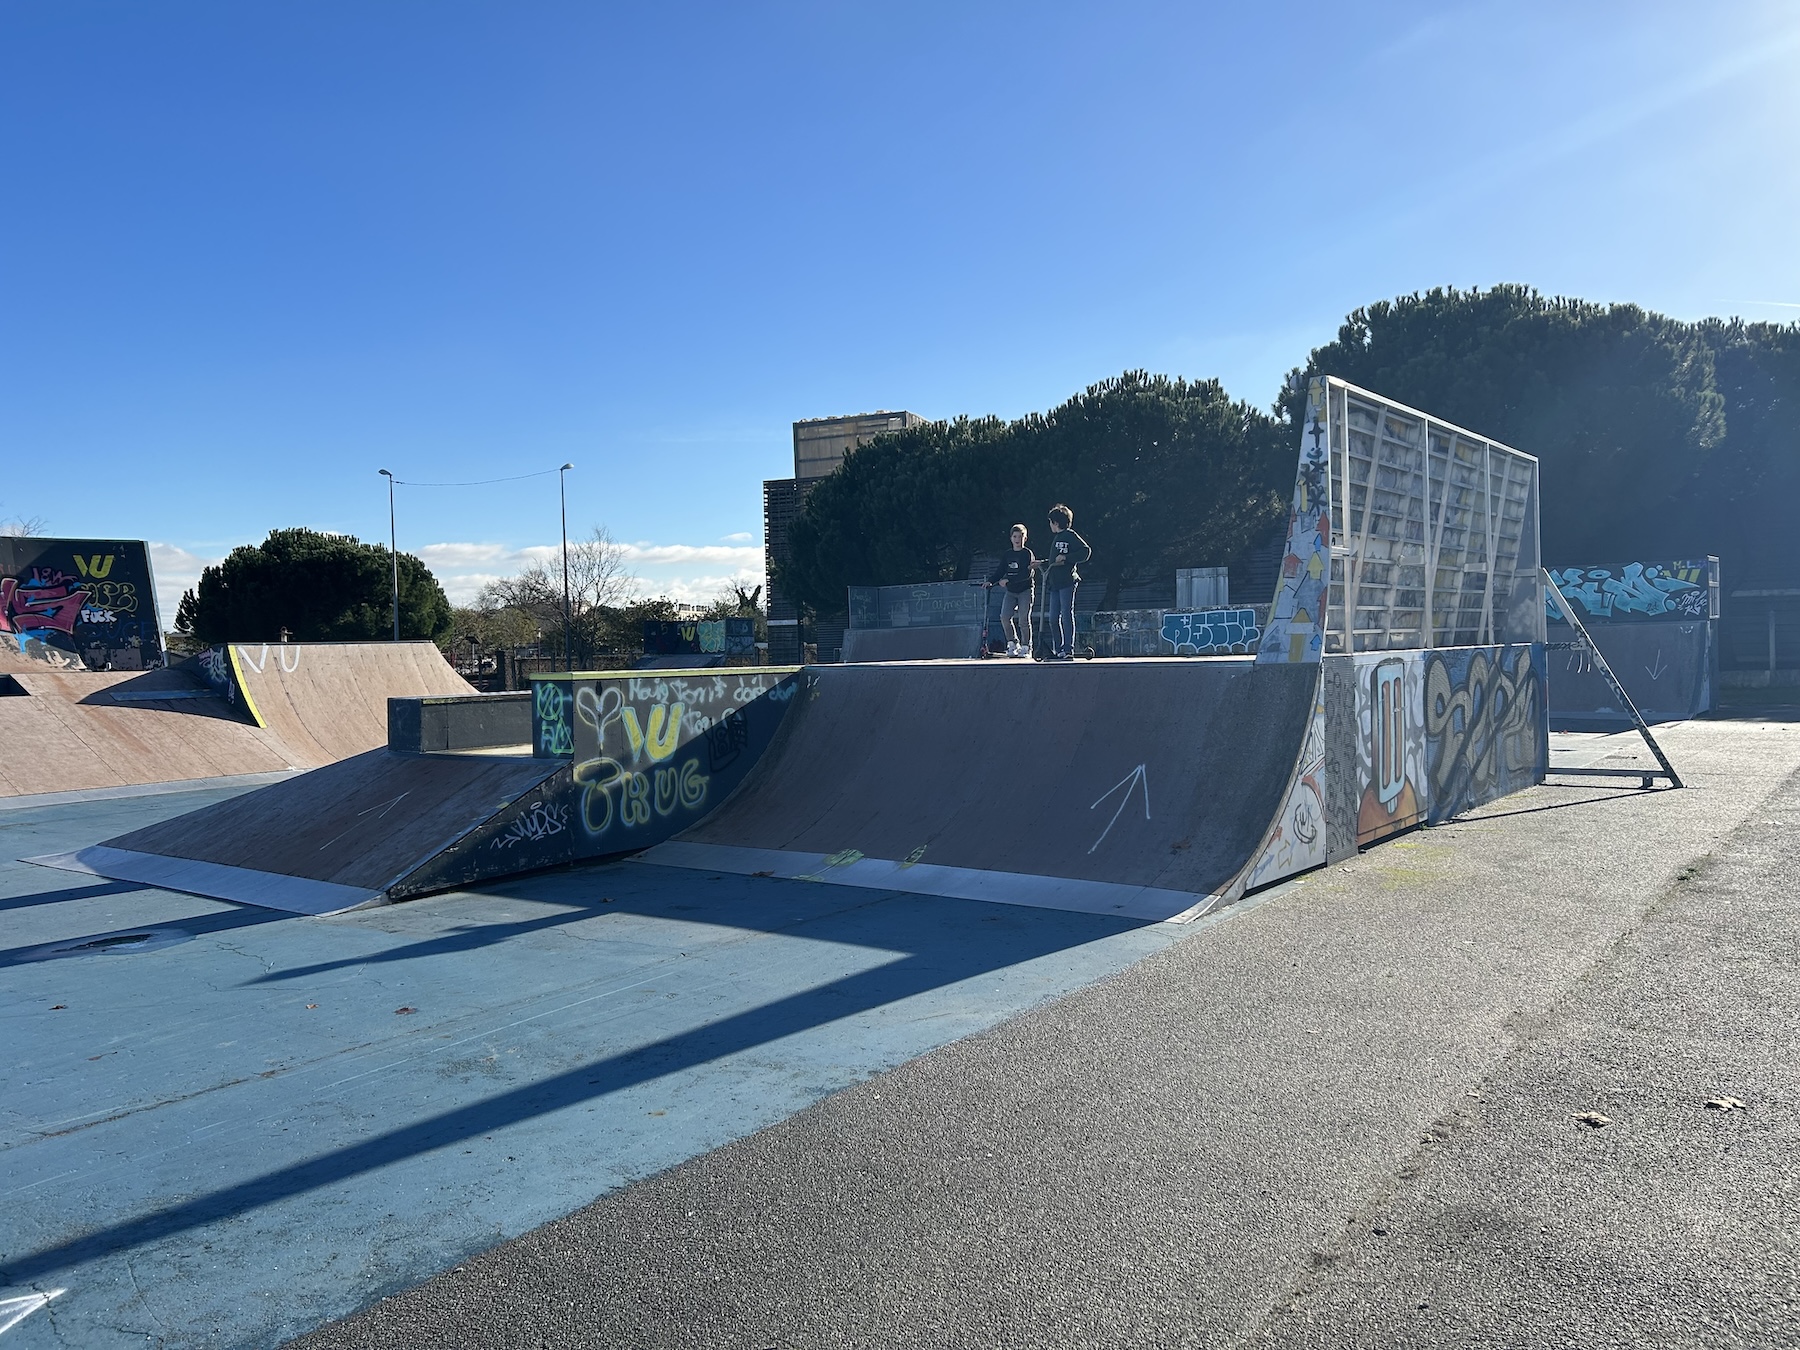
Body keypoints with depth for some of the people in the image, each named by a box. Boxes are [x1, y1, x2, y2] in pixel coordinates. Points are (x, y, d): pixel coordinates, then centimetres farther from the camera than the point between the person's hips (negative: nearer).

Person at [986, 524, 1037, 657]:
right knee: (1004, 616, -11)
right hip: (1010, 591, 4)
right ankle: (1012, 643, 3)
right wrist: (990, 581, -5)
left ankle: (1026, 647, 3)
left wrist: (1008, 580, -21)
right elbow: (1000, 571, 13)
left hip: (1025, 590, -4)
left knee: (1023, 619, -8)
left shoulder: (1027, 553, -5)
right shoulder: (1006, 555, 11)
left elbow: (1027, 574, -16)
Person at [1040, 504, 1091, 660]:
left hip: (1067, 582, -8)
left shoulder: (1070, 535, -4)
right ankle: (1057, 650, 13)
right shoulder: (1056, 538, 21)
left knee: (1066, 616, -9)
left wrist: (1066, 557, -15)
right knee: (1053, 618, 6)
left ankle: (1068, 650, -9)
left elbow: (1086, 551, -13)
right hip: (1054, 583, 8)